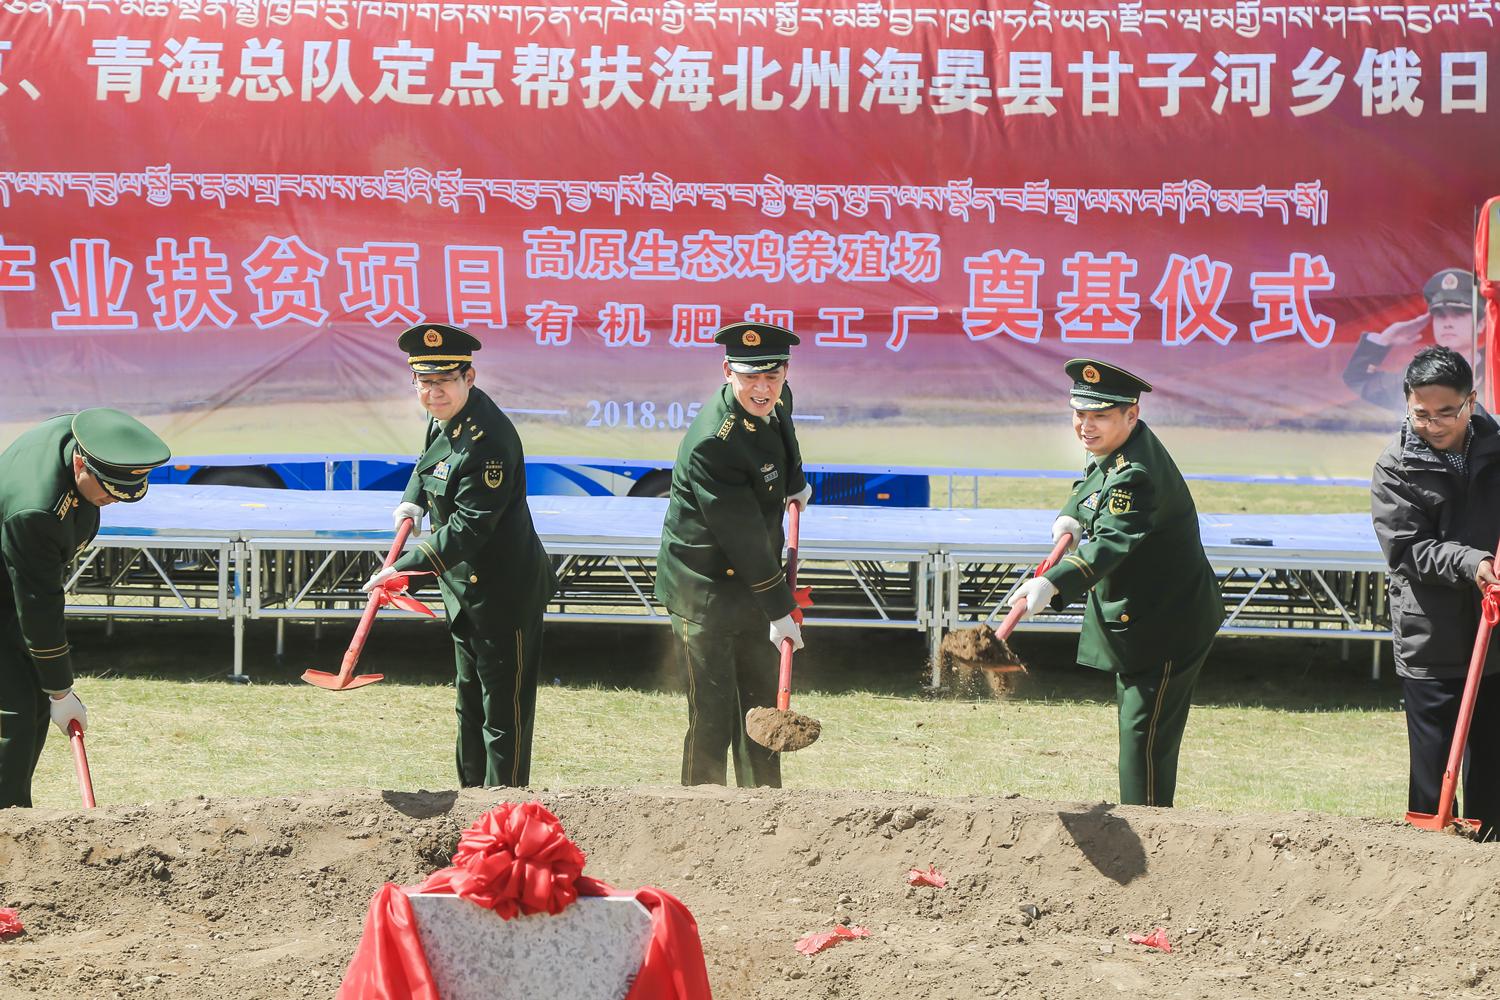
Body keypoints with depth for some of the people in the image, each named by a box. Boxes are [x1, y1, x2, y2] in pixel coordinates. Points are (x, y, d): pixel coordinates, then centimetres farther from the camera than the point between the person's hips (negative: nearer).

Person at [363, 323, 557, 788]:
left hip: (504, 592, -11)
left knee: (504, 711, -1)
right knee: (470, 698, 24)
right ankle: (472, 793, 38)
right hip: (467, 589, 11)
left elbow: (468, 528, -32)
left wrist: (405, 568, -37)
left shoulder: (488, 439, -28)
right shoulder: (445, 417, 1)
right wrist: (412, 501, 6)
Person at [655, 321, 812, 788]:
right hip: (705, 589, -9)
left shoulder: (777, 400, -4)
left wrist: (793, 483, 38)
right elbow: (742, 538, -24)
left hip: (753, 584, 9)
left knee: (762, 704, 17)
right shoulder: (710, 443, -29)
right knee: (712, 714, -4)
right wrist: (780, 607, -18)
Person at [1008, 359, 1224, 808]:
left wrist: (1052, 585, -59)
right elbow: (1090, 487, 23)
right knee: (1134, 724, 21)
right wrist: (1071, 516, 0)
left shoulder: (1137, 474, -29)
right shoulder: (1111, 451, 2)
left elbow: (1110, 543, -44)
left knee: (1144, 732, -10)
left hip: (1165, 624, -11)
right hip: (1138, 619, 11)